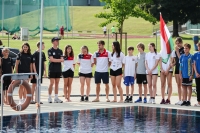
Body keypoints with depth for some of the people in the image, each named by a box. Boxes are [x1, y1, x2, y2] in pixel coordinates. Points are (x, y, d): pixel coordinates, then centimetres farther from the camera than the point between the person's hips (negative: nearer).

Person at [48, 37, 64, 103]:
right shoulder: (50, 50, -2)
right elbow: (51, 59, -13)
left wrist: (55, 60, -11)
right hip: (52, 69, -5)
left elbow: (62, 60, 3)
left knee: (57, 83, 6)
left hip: (58, 69, 5)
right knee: (52, 83, -6)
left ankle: (56, 98, 8)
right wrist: (59, 60, -7)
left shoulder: (60, 51, 12)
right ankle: (49, 97, 0)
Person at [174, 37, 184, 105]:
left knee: (182, 85, -7)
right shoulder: (176, 50, 12)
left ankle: (182, 100, -5)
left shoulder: (183, 50, -9)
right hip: (177, 68, 7)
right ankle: (179, 100, 14)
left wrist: (177, 51, -15)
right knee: (178, 85, 9)